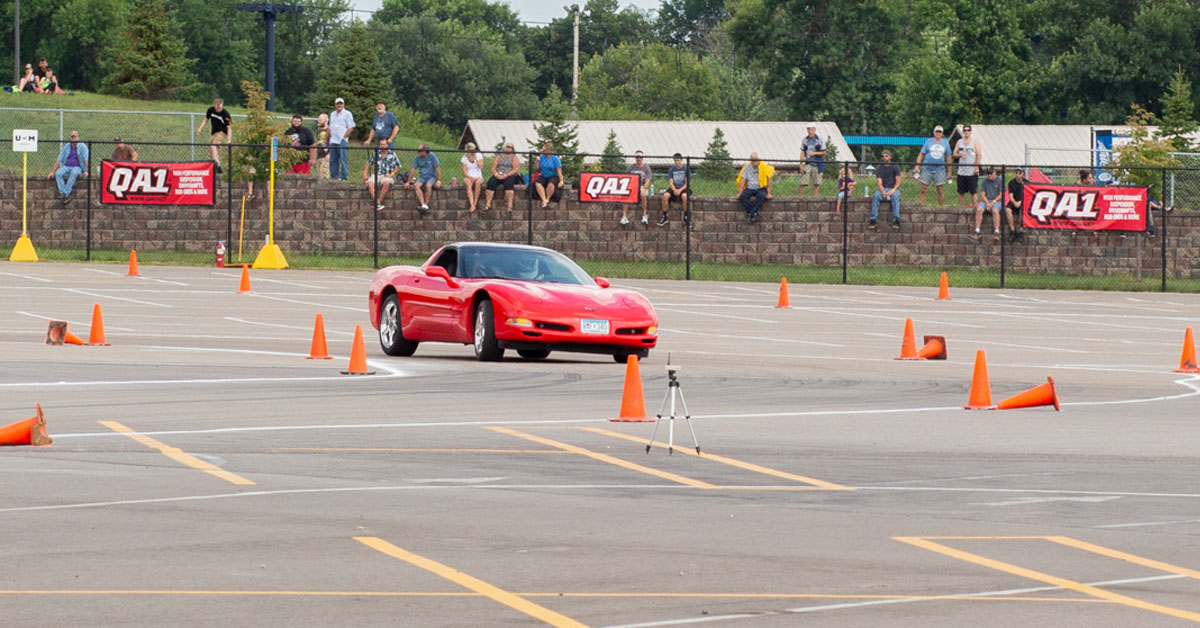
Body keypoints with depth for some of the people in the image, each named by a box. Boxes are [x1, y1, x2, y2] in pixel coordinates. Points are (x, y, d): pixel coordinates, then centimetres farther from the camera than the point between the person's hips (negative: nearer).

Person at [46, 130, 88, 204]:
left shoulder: (82, 146, 4)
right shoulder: (66, 146, 14)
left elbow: (86, 160, -5)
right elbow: (59, 160, 12)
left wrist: (86, 171, -19)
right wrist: (52, 171, 4)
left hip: (77, 167, -3)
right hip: (66, 167, 3)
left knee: (74, 173, -39)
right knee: (58, 173, -29)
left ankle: (66, 194, -37)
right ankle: (62, 193, -36)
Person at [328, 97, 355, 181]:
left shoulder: (347, 114, 0)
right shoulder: (332, 114, 20)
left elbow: (351, 128, -5)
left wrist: (344, 137, -13)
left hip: (342, 141, -6)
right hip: (333, 141, 6)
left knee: (343, 160, -8)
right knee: (333, 160, 7)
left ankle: (344, 177, -7)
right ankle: (334, 176, 13)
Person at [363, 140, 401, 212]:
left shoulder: (392, 155, 8)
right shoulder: (376, 154, 15)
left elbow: (397, 168, 8)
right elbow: (368, 164, 21)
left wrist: (391, 174, -9)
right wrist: (365, 174, 6)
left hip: (387, 176, -2)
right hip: (376, 175, 2)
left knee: (386, 183, -39)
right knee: (370, 183, -32)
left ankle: (379, 200, -33)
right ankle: (378, 203, -40)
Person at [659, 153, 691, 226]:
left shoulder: (686, 169, 0)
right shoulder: (671, 169, 7)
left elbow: (687, 183, -4)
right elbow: (670, 182, 2)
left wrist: (680, 190, -19)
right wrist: (674, 190, -18)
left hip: (683, 188, -2)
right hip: (674, 188, 2)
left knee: (684, 196, -38)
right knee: (665, 195, -28)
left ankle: (686, 217, -24)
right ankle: (664, 217, -17)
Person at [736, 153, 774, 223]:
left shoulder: (764, 167, -2)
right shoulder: (747, 167, 5)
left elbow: (768, 181, -3)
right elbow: (742, 180, 2)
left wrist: (768, 193, -10)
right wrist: (739, 193, -7)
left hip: (760, 188, -2)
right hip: (749, 188, 2)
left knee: (761, 196, -38)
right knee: (743, 196, -30)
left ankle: (751, 214, -37)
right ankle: (754, 214, -31)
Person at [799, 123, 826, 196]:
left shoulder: (819, 140, -2)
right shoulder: (805, 140, 6)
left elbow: (823, 152, 0)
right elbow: (802, 153, 8)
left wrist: (814, 153, -15)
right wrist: (801, 164, 0)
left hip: (817, 164, -1)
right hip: (807, 164, 1)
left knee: (816, 183, 2)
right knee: (802, 182, -7)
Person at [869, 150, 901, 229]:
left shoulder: (895, 167, 8)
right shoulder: (879, 169, 10)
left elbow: (898, 181, 0)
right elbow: (879, 182, -2)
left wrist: (893, 190, -20)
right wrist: (883, 192, -21)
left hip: (893, 189, -1)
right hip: (882, 189, 1)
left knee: (895, 196, -36)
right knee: (876, 196, -32)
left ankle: (896, 220, -42)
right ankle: (873, 219, -37)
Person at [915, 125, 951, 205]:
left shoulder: (945, 143, 9)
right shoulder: (928, 142, 5)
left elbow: (948, 157, 14)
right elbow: (921, 154, 6)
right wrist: (917, 165, -4)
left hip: (940, 169, 1)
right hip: (927, 169, -1)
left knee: (940, 191, 3)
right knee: (923, 190, -3)